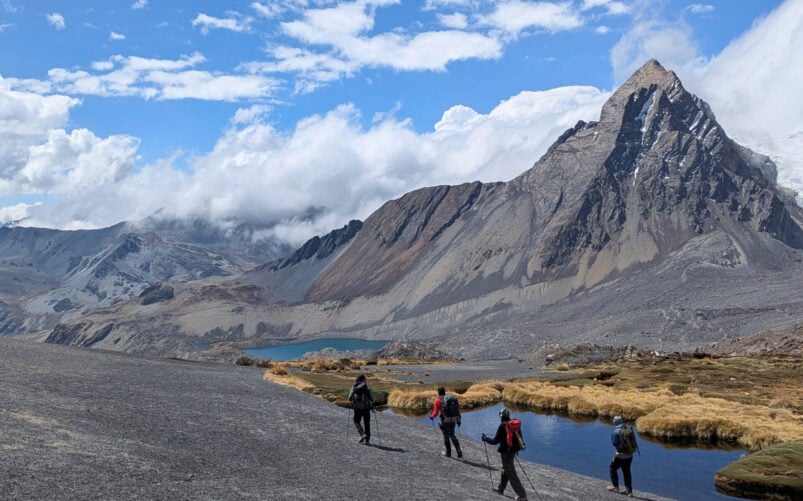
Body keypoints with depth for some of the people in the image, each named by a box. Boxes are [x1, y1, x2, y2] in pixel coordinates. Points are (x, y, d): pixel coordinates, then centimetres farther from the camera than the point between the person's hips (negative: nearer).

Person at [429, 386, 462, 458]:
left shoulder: (438, 400, -8)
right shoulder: (451, 398, 8)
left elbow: (436, 412, -8)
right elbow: (457, 410, 8)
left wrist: (431, 416, 12)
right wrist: (458, 420, 15)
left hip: (445, 421, -5)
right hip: (453, 420, 5)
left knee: (446, 436, 12)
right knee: (452, 435, 19)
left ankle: (448, 452, 22)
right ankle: (459, 452, 9)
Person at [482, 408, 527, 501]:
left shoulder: (502, 426, -18)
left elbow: (495, 441, -16)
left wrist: (486, 439, 0)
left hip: (506, 452, -8)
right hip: (513, 451, 8)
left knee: (511, 474, -2)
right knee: (505, 470, 25)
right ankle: (500, 489, 41)